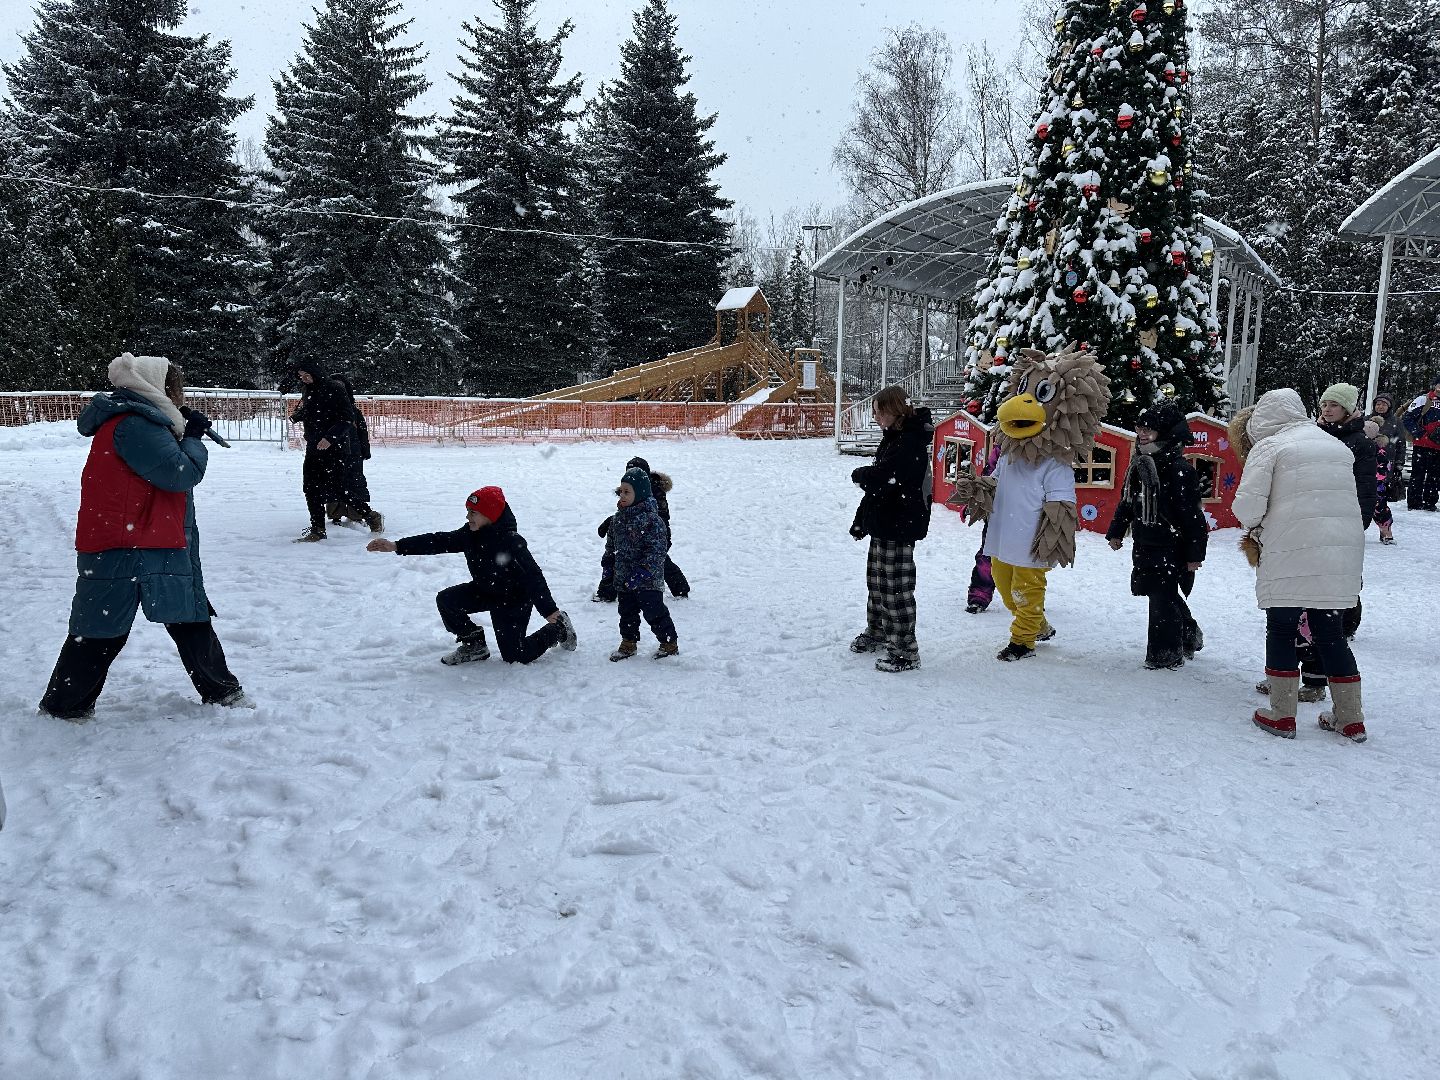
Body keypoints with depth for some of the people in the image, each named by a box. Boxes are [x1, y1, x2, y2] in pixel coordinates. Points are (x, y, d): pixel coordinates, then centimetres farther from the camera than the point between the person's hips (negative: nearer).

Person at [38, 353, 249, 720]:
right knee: (102, 633, 0)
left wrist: (187, 432, 5)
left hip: (162, 548, 10)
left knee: (191, 622, 14)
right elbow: (181, 474, -21)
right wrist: (193, 439, -5)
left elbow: (169, 467, 18)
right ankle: (62, 706, 15)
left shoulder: (143, 422, 14)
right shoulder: (133, 425, -18)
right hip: (121, 552, -10)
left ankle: (222, 691, 24)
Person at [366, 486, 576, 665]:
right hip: (484, 590, 7)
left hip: (515, 600, -7)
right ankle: (474, 645, 10)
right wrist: (397, 546, -13)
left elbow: (533, 576, -35)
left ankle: (559, 628, 19)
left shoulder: (511, 542, -31)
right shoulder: (471, 533, -8)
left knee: (515, 656, -5)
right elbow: (439, 542, -7)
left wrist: (549, 610, -42)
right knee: (446, 600, -11)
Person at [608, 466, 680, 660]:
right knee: (627, 612, 15)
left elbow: (657, 550, -22)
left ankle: (670, 643, 17)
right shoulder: (620, 517, 7)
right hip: (624, 577, 8)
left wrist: (643, 572, -27)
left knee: (654, 612, 1)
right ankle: (628, 643, 29)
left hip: (647, 578, -8)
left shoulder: (651, 518, -19)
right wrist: (612, 568, 19)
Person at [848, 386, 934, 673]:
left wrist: (859, 474, -6)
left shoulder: (909, 442, -19)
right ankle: (877, 633, 37)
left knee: (896, 587, -5)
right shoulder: (893, 438, 13)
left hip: (900, 527, -10)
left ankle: (906, 652, 3)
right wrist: (861, 519, 19)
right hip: (883, 523, 10)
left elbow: (880, 478, -28)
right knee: (876, 581, 20)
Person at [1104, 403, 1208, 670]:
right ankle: (1188, 637, 39)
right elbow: (1127, 502, 19)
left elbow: (1192, 514, -17)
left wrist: (1195, 552, -16)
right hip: (1145, 545, 8)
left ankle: (1166, 653, 7)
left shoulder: (1179, 469, -18)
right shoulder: (1139, 464, 7)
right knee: (1166, 595, 19)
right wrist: (1115, 532, 21)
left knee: (1163, 598, -5)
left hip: (1170, 546, -8)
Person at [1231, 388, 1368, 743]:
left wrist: (1254, 527, 11)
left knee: (1281, 631, 7)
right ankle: (1351, 719, 19)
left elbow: (1247, 505, -12)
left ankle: (1282, 716, 9)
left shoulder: (1268, 447, -3)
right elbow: (1344, 499, 15)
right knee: (1331, 634, 14)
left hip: (1291, 556, -6)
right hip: (1344, 556, 6)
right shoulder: (1338, 447, 18)